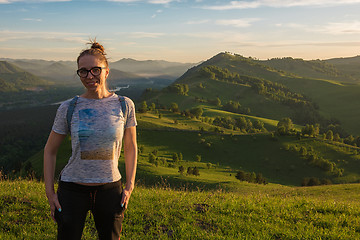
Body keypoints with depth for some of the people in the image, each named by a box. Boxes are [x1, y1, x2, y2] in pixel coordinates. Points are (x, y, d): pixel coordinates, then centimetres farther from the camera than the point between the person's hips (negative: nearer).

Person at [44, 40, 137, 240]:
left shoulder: (124, 105, -4)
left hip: (110, 189, 1)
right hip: (72, 189, -1)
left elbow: (131, 147, 7)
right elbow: (50, 150, 4)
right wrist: (49, 192, -1)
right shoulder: (68, 108, -5)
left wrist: (129, 186, 0)